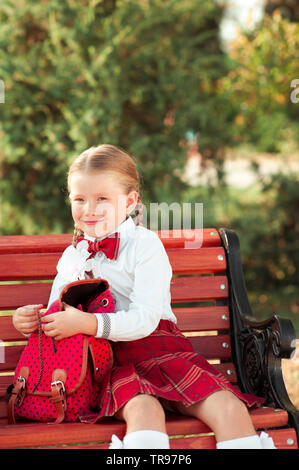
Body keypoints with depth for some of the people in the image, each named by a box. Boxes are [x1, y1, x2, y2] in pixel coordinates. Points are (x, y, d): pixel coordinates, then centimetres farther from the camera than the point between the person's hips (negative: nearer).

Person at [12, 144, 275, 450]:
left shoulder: (145, 245, -2)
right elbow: (58, 317, 17)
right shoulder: (72, 257, 14)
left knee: (230, 409, -24)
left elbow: (145, 320, -13)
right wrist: (31, 320, -6)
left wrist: (86, 323, -24)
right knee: (144, 410, -35)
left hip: (156, 346, -1)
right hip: (109, 361, 1)